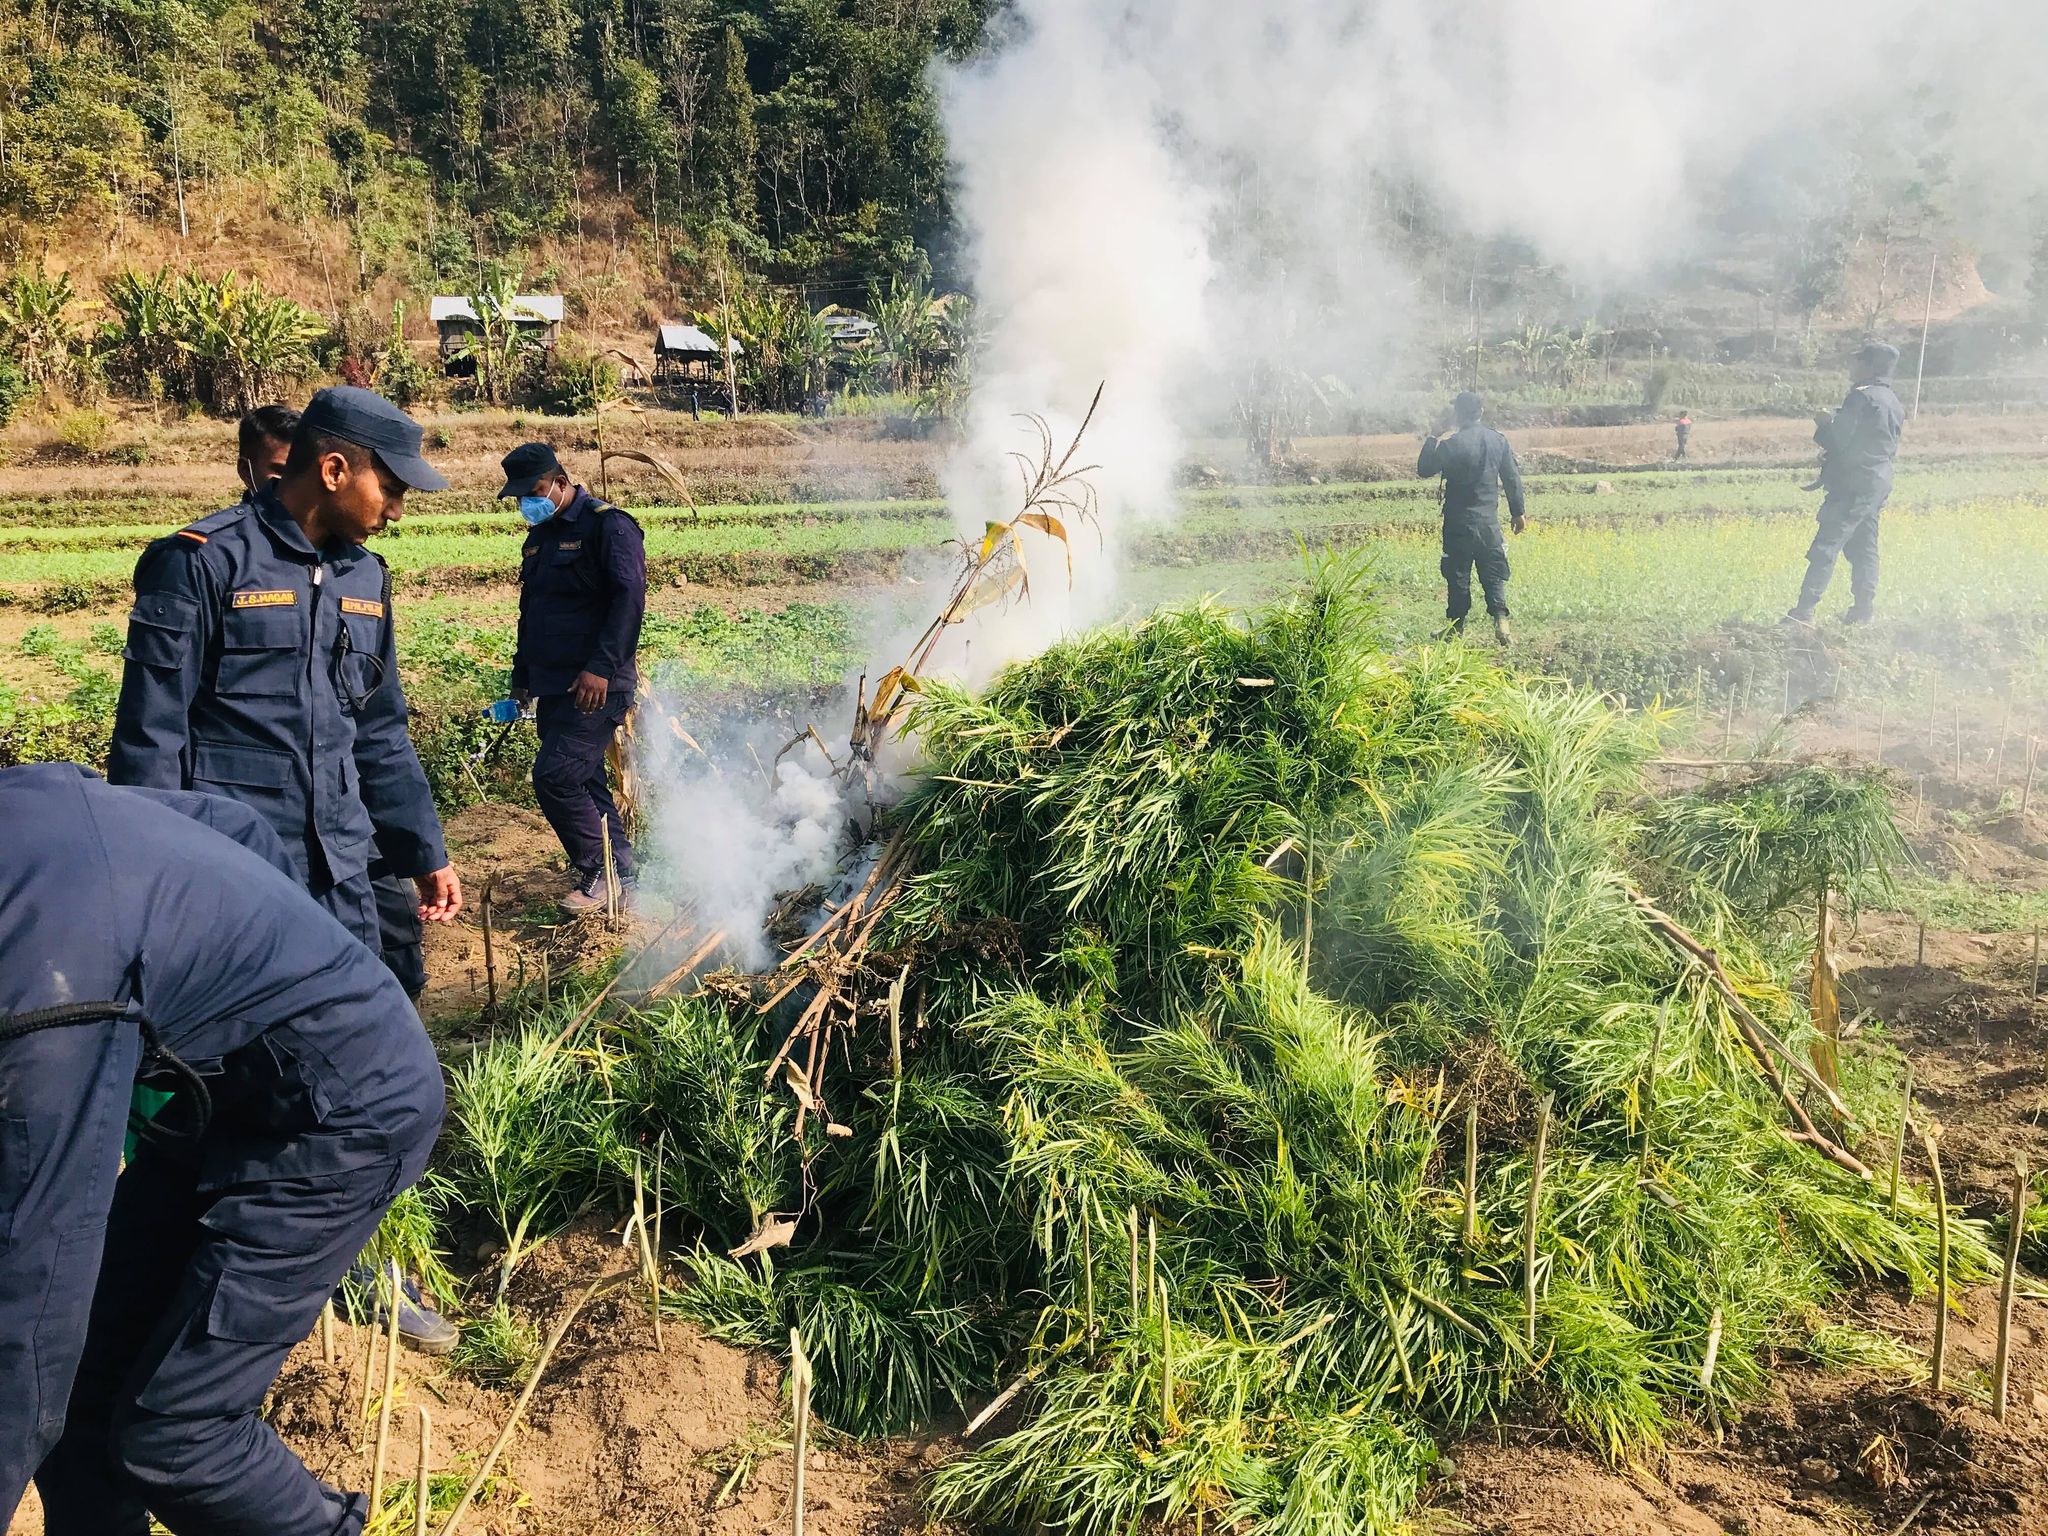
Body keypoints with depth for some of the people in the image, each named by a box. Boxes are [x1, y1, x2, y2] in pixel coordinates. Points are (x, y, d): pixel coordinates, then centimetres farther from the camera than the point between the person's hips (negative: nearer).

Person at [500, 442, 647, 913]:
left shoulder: (607, 525, -11)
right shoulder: (539, 535, 17)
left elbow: (629, 599, -21)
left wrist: (601, 667, -28)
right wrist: (522, 675, 24)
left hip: (596, 687, -9)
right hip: (553, 687, 9)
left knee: (555, 777, -15)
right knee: (583, 781, 11)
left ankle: (601, 872, -1)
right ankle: (620, 869, 21)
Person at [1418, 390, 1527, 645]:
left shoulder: (1451, 444, -13)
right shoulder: (1498, 441, 1)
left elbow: (1424, 470, -3)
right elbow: (1513, 478, 6)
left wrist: (1432, 440, 9)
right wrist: (1518, 512, 15)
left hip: (1459, 521, -3)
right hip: (1489, 519, 3)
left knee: (1458, 573, 6)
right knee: (1493, 572, 9)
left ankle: (1456, 626, 13)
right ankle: (1501, 620, -7)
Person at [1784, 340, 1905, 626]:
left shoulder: (1861, 397, -15)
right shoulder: (1893, 401, 14)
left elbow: (1838, 440, -17)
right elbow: (1892, 447, 19)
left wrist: (1822, 425, 2)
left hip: (1853, 484, -9)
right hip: (1880, 483, 9)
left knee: (1826, 546, -10)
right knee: (1864, 547, 12)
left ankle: (1805, 611, -13)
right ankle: (1863, 610, 13)